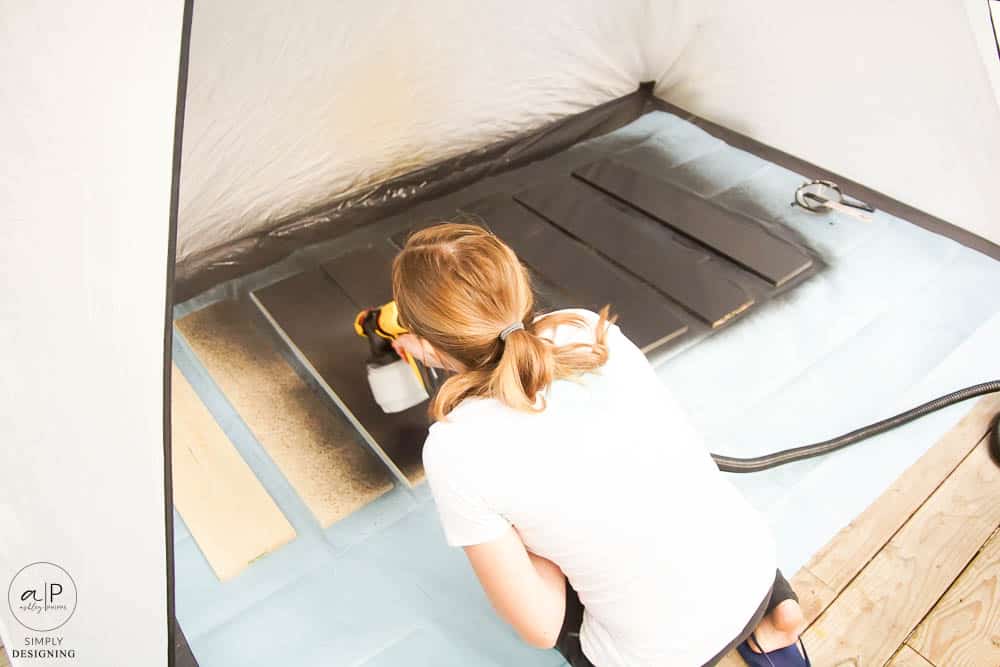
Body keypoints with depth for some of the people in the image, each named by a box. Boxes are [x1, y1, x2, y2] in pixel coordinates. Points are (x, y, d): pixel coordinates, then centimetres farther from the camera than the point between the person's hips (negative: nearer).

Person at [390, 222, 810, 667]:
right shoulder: (587, 328, -11)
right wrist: (441, 348, 23)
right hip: (754, 568, 5)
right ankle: (767, 614, 22)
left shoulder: (456, 450, -25)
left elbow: (541, 628, -15)